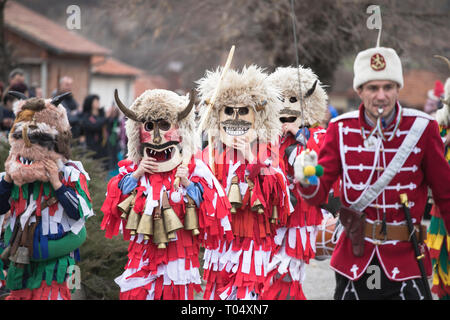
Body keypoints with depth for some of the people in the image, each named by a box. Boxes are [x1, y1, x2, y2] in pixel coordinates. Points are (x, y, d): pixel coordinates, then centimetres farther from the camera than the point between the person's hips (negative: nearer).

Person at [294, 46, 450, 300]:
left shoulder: (423, 128, -5)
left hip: (406, 260, -1)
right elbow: (319, 197, -3)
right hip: (354, 262, 1)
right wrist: (308, 181, -25)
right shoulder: (341, 129, -2)